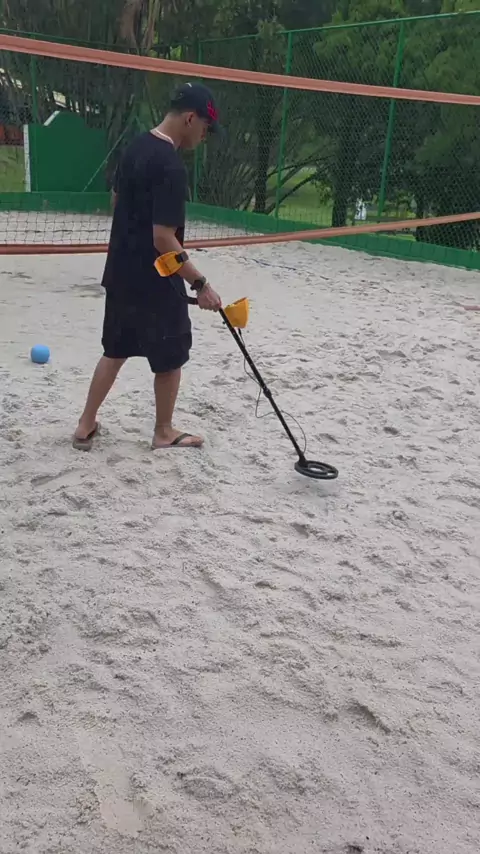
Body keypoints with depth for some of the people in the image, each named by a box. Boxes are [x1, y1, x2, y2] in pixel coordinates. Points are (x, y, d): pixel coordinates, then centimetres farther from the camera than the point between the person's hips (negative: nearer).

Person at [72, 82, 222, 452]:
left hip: (121, 273, 9)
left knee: (115, 350, 19)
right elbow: (164, 239, -25)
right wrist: (200, 283, -20)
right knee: (170, 358, 10)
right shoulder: (171, 166, -23)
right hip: (155, 281, -9)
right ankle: (165, 432, 25)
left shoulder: (137, 146, 5)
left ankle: (86, 425, 25)